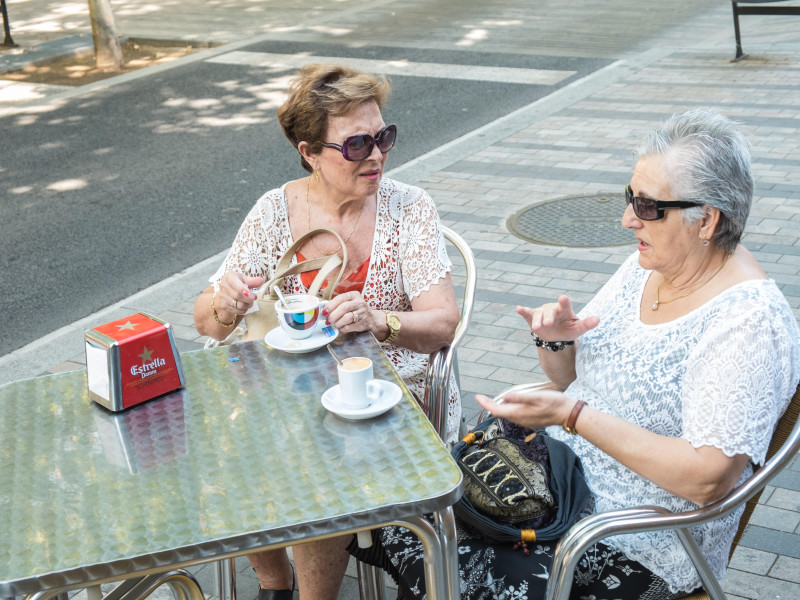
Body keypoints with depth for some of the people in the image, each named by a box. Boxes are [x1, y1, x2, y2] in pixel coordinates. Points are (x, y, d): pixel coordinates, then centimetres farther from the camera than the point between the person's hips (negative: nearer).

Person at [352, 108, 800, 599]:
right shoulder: (647, 267, 4)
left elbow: (707, 479, -26)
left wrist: (574, 416, -28)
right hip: (559, 480, 7)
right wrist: (556, 341, -10)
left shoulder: (750, 323, -21)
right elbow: (570, 377, 13)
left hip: (641, 552, -7)